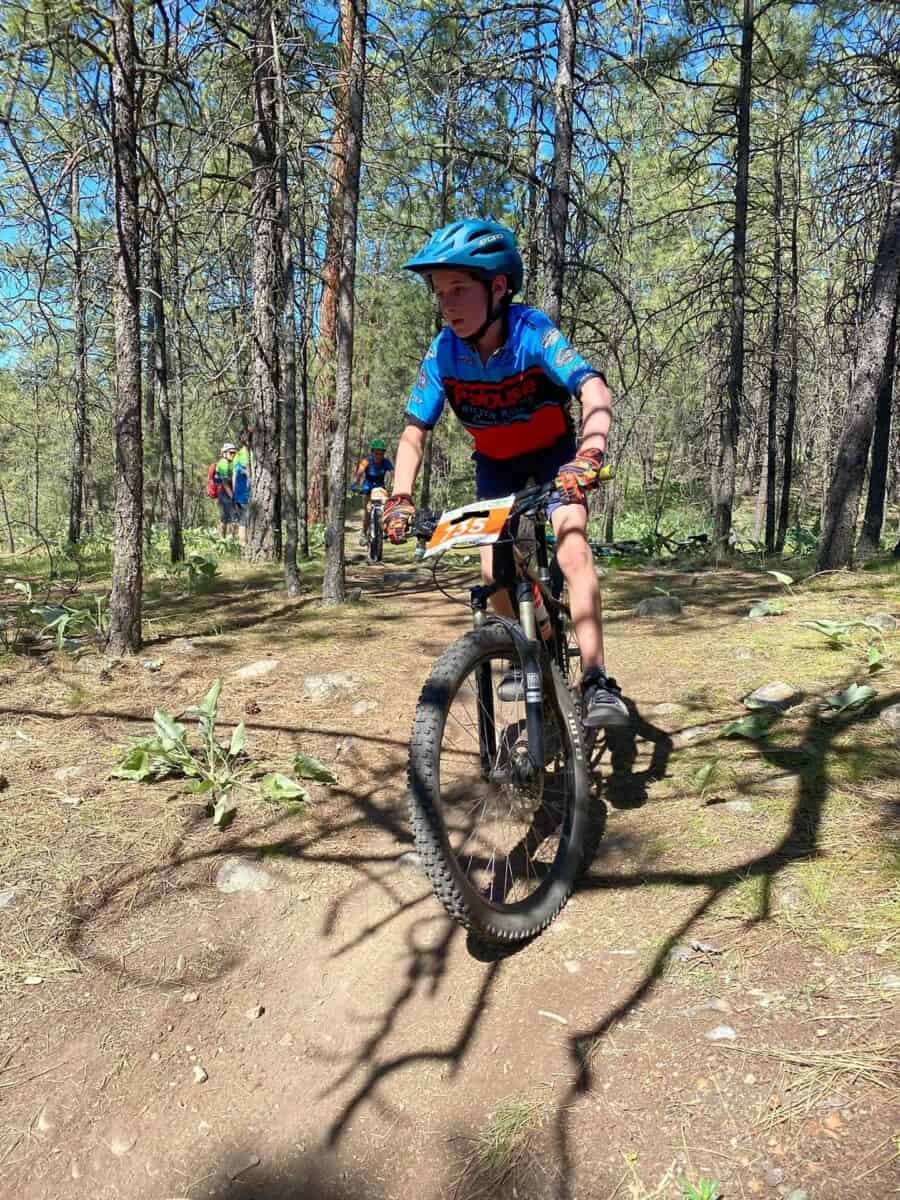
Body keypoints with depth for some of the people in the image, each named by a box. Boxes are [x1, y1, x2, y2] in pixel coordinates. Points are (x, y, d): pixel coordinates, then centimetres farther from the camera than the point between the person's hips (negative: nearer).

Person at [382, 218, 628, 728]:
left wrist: (589, 454, -60)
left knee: (573, 551, -24)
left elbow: (595, 391, -43)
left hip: (553, 454, -3)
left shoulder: (532, 332, -30)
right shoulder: (443, 353, -21)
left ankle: (597, 680, -19)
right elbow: (414, 435, -16)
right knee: (495, 569, -9)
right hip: (496, 463, 3)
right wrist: (400, 499, -29)